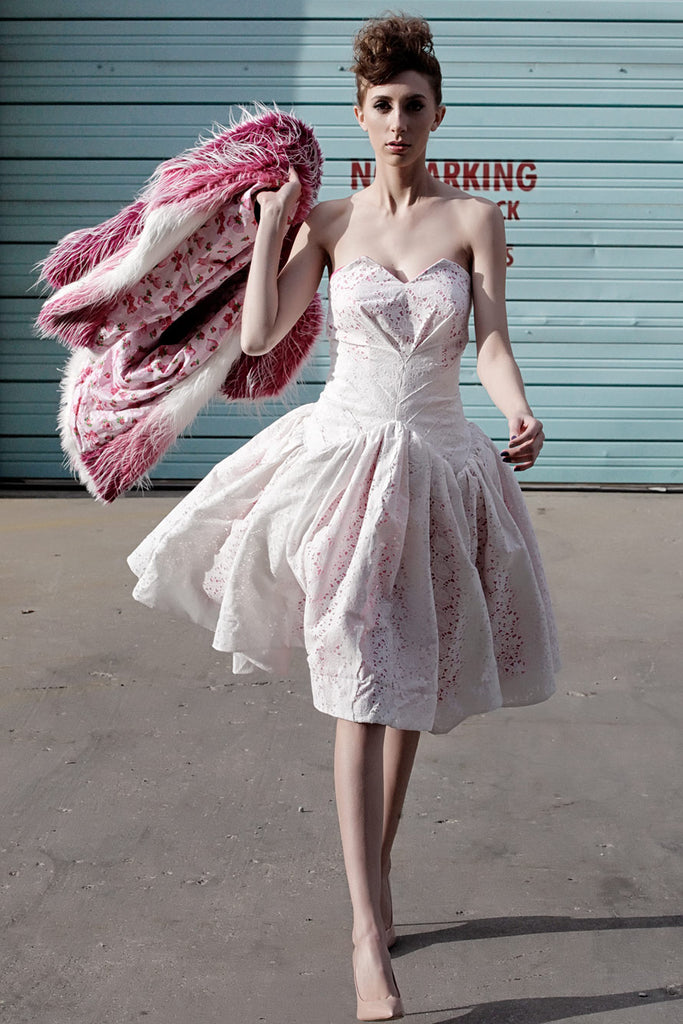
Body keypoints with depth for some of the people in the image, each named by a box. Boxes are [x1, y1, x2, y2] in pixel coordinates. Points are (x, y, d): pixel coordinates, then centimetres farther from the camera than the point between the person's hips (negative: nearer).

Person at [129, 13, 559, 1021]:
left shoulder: (475, 219, 1)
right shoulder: (329, 221, 3)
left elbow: (492, 342, -7)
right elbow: (259, 335, -1)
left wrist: (521, 414, -25)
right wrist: (270, 225, -2)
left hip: (438, 465, 1)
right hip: (344, 453, -1)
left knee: (410, 692, 13)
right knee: (361, 697, -8)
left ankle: (376, 875, 35)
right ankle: (370, 941, -6)